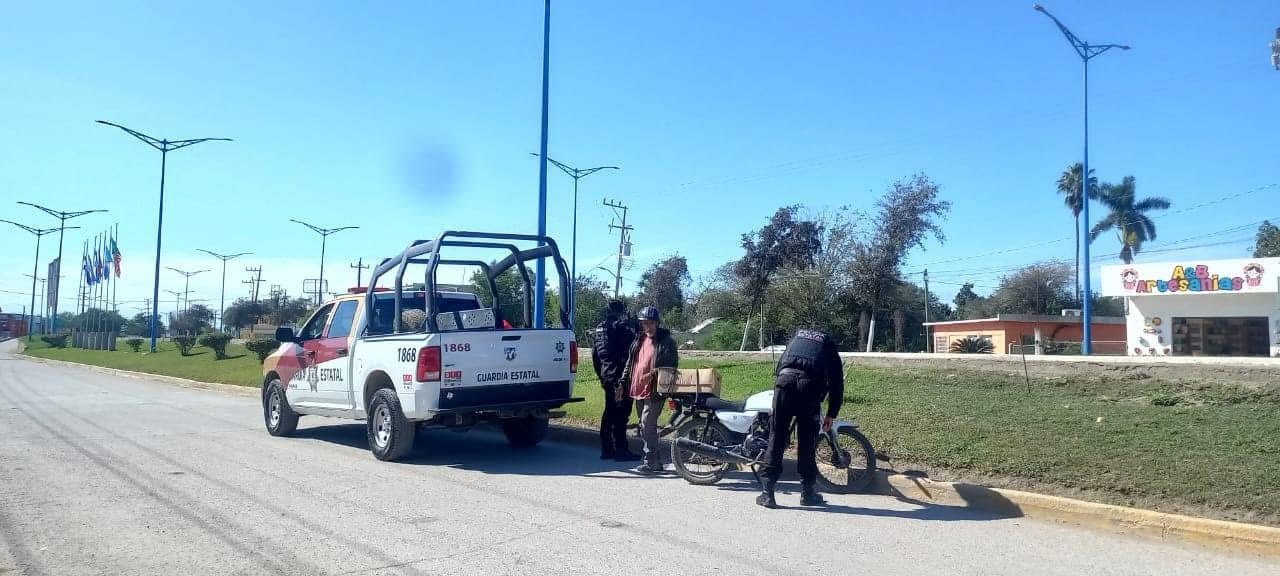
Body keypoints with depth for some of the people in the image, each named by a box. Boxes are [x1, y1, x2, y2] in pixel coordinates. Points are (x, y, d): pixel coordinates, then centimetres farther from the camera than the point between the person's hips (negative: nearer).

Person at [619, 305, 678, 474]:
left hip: (654, 391, -8)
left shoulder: (666, 341, -5)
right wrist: (623, 382, 14)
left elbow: (672, 365, -9)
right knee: (644, 426, 11)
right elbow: (629, 363, 20)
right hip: (639, 390, 8)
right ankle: (656, 461, 19)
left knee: (648, 425, -13)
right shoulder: (638, 341, 16)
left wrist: (657, 373, -23)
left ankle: (650, 463, -8)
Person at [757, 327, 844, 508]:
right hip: (810, 384, -1)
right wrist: (831, 415, 23)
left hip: (784, 378, 1)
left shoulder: (796, 335, 35)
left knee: (776, 438, 4)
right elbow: (837, 383, 20)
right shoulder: (829, 346, 28)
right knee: (807, 441, 10)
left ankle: (768, 493, 2)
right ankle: (807, 493, 16)